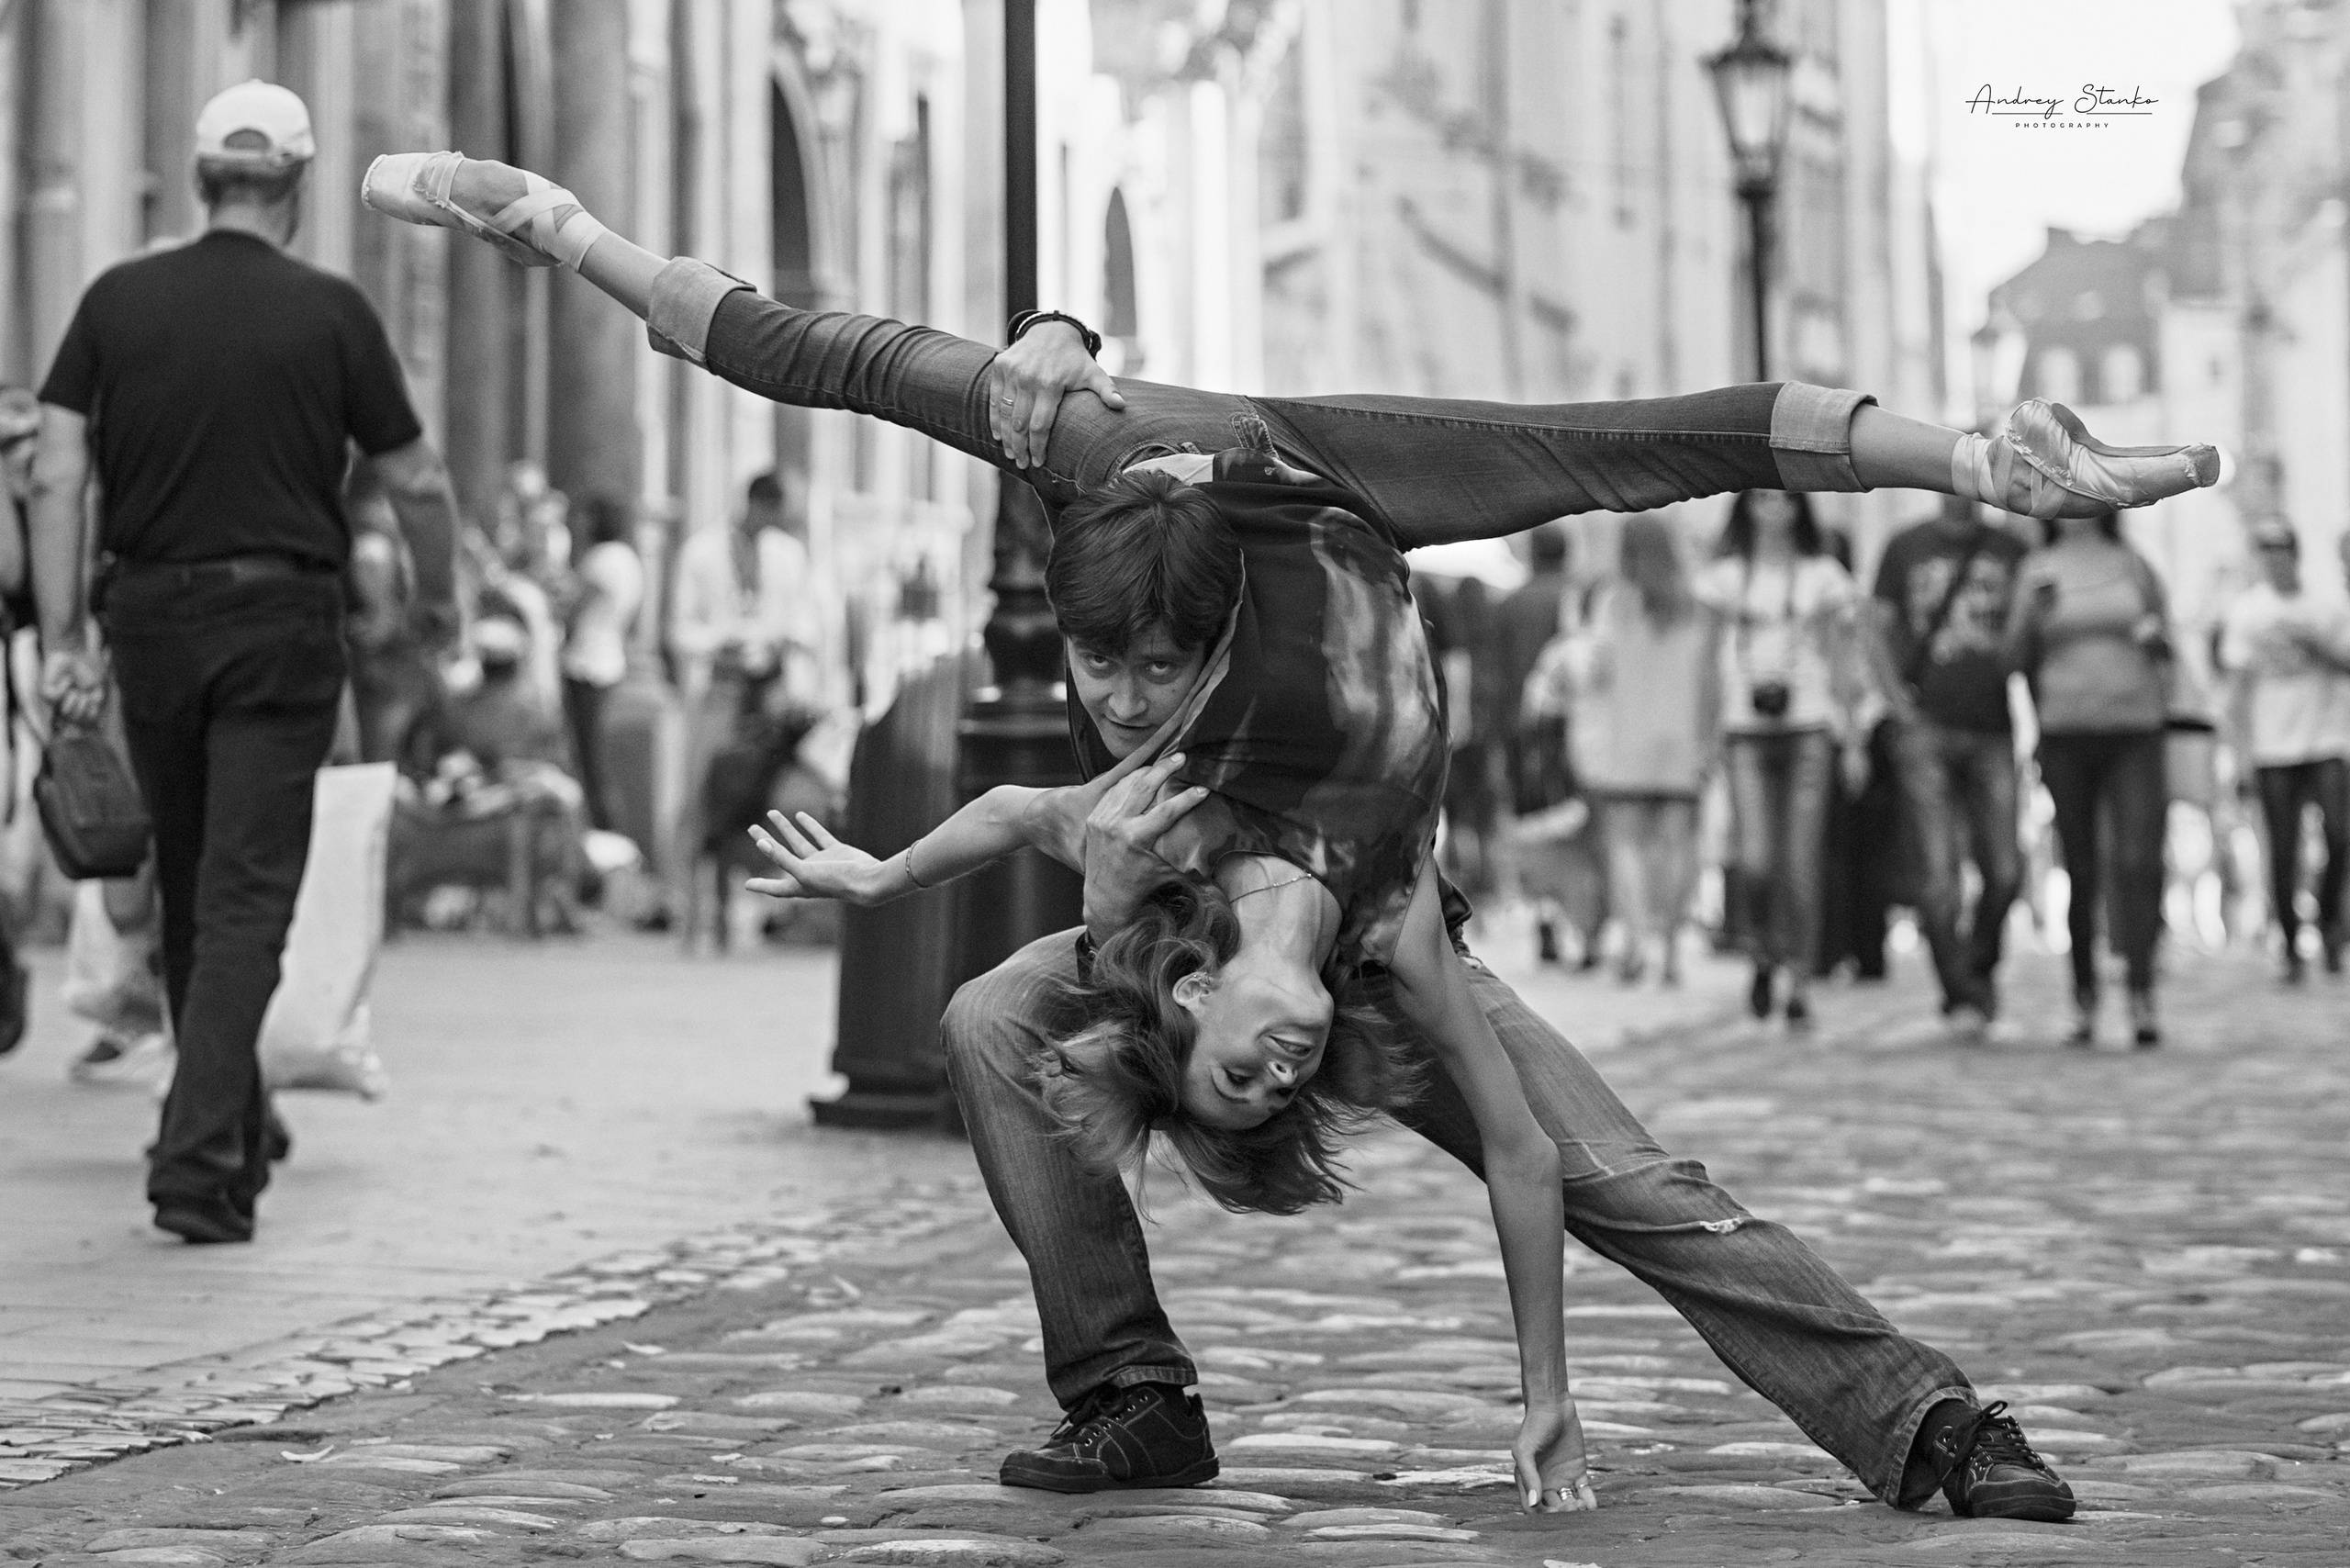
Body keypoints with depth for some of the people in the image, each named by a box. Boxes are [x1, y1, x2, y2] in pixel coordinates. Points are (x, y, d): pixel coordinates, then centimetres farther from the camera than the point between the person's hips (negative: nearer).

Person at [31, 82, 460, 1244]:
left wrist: (61, 643, -1)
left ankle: (228, 1131, 31)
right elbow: (415, 483, 1)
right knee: (247, 894, -4)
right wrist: (438, 596, 18)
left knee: (187, 891, 18)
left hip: (150, 614, 3)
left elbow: (56, 477, -3)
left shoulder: (118, 300, 2)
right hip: (282, 623, -3)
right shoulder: (329, 313, -4)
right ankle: (200, 1157, -16)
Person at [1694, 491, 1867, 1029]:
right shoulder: (1724, 577, 10)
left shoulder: (1822, 575, 8)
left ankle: (1800, 985, 2)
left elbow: (1841, 659, 10)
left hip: (1808, 727, 0)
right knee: (1754, 860, -12)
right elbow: (1713, 657, 13)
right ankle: (1766, 953, 16)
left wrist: (1853, 735, 5)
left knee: (1800, 864, -6)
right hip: (1745, 730, 1)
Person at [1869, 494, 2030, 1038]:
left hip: (1992, 733, 2)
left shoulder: (2012, 553, 11)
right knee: (1941, 873, -9)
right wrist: (1902, 708, -5)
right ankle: (1959, 995, -1)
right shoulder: (1906, 548, 6)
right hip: (1928, 730, -2)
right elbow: (1878, 632, 7)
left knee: (2005, 873, -3)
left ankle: (1980, 966, 22)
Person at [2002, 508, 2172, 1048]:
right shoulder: (2035, 570, 7)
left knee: (2136, 861, -13)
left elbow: (2164, 647, 19)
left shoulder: (2133, 564, 9)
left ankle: (2142, 998, -19)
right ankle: (2084, 999, 9)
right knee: (2080, 871, 1)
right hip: (2064, 735, 0)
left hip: (2134, 730, 0)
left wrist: (2156, 635, -4)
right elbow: (2014, 659, 6)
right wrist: (2032, 611, -11)